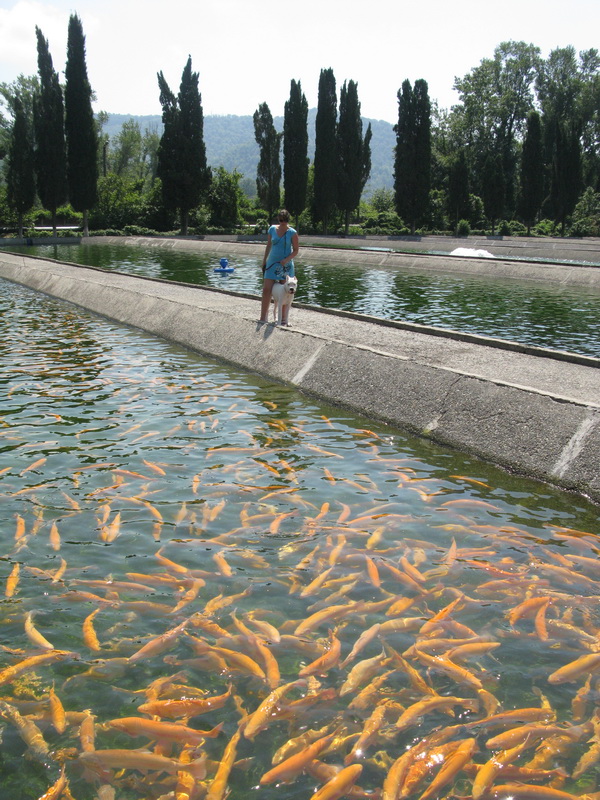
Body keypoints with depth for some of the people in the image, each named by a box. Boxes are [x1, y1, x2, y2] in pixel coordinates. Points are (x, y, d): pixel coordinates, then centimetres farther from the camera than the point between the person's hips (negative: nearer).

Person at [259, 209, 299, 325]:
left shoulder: (292, 233, -4)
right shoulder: (272, 229, 5)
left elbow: (295, 250, -2)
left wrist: (287, 259, -18)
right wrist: (264, 260, 17)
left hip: (286, 265, -2)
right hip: (272, 263, 2)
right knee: (266, 290, -6)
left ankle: (284, 319, 11)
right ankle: (263, 317, -2)